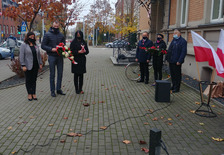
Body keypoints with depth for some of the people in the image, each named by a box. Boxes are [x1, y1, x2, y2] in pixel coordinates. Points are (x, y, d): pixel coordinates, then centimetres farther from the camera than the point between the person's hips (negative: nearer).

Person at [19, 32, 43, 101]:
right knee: (28, 80, 3)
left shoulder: (36, 45, 13)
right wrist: (23, 65, -14)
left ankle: (34, 93, 13)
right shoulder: (23, 45, -2)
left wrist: (40, 63, 11)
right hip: (28, 66, -4)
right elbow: (21, 56, -7)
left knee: (34, 80, 7)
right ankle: (29, 94, 11)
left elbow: (39, 55, 16)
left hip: (35, 66, 4)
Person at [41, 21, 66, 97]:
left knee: (60, 73, 7)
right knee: (52, 74, 2)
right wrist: (51, 49, -17)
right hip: (52, 56, -4)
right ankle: (52, 91, 10)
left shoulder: (61, 35, 10)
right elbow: (43, 46, -3)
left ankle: (59, 89, 19)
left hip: (60, 56, 4)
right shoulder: (47, 34, -1)